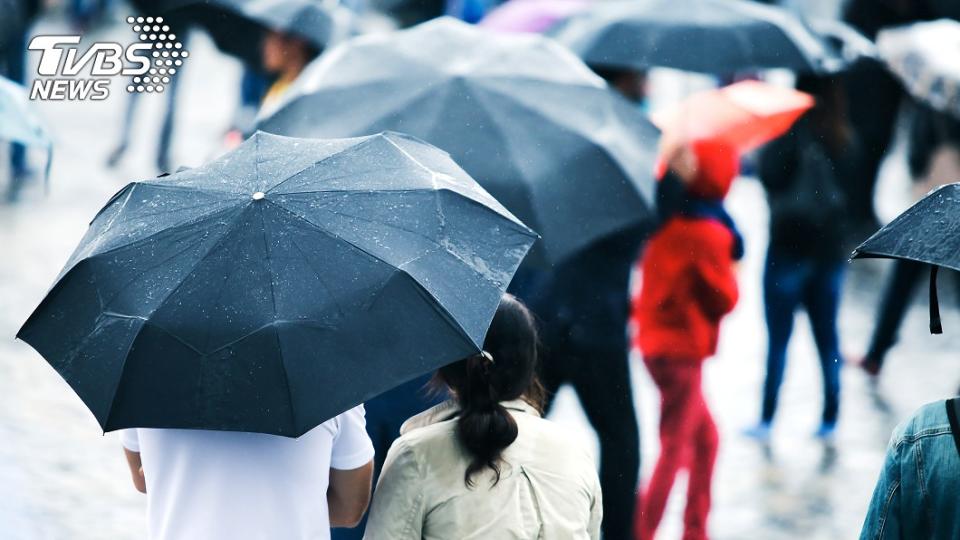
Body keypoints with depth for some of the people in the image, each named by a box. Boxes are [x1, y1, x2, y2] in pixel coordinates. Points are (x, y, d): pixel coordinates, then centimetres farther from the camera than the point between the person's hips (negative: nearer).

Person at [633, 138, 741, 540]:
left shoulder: (667, 219, 4)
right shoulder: (708, 234, -17)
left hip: (656, 338, 8)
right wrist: (728, 270, 5)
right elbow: (725, 299, -12)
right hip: (682, 350, -8)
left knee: (705, 439, 18)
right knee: (675, 449, -4)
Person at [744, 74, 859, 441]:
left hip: (790, 245, -5)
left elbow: (770, 175, -17)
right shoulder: (845, 140, 5)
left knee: (778, 336, 1)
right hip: (831, 247, 5)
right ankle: (830, 418, 12)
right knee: (827, 334, 10)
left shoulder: (793, 134, -14)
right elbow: (845, 182, 13)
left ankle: (767, 419, 3)